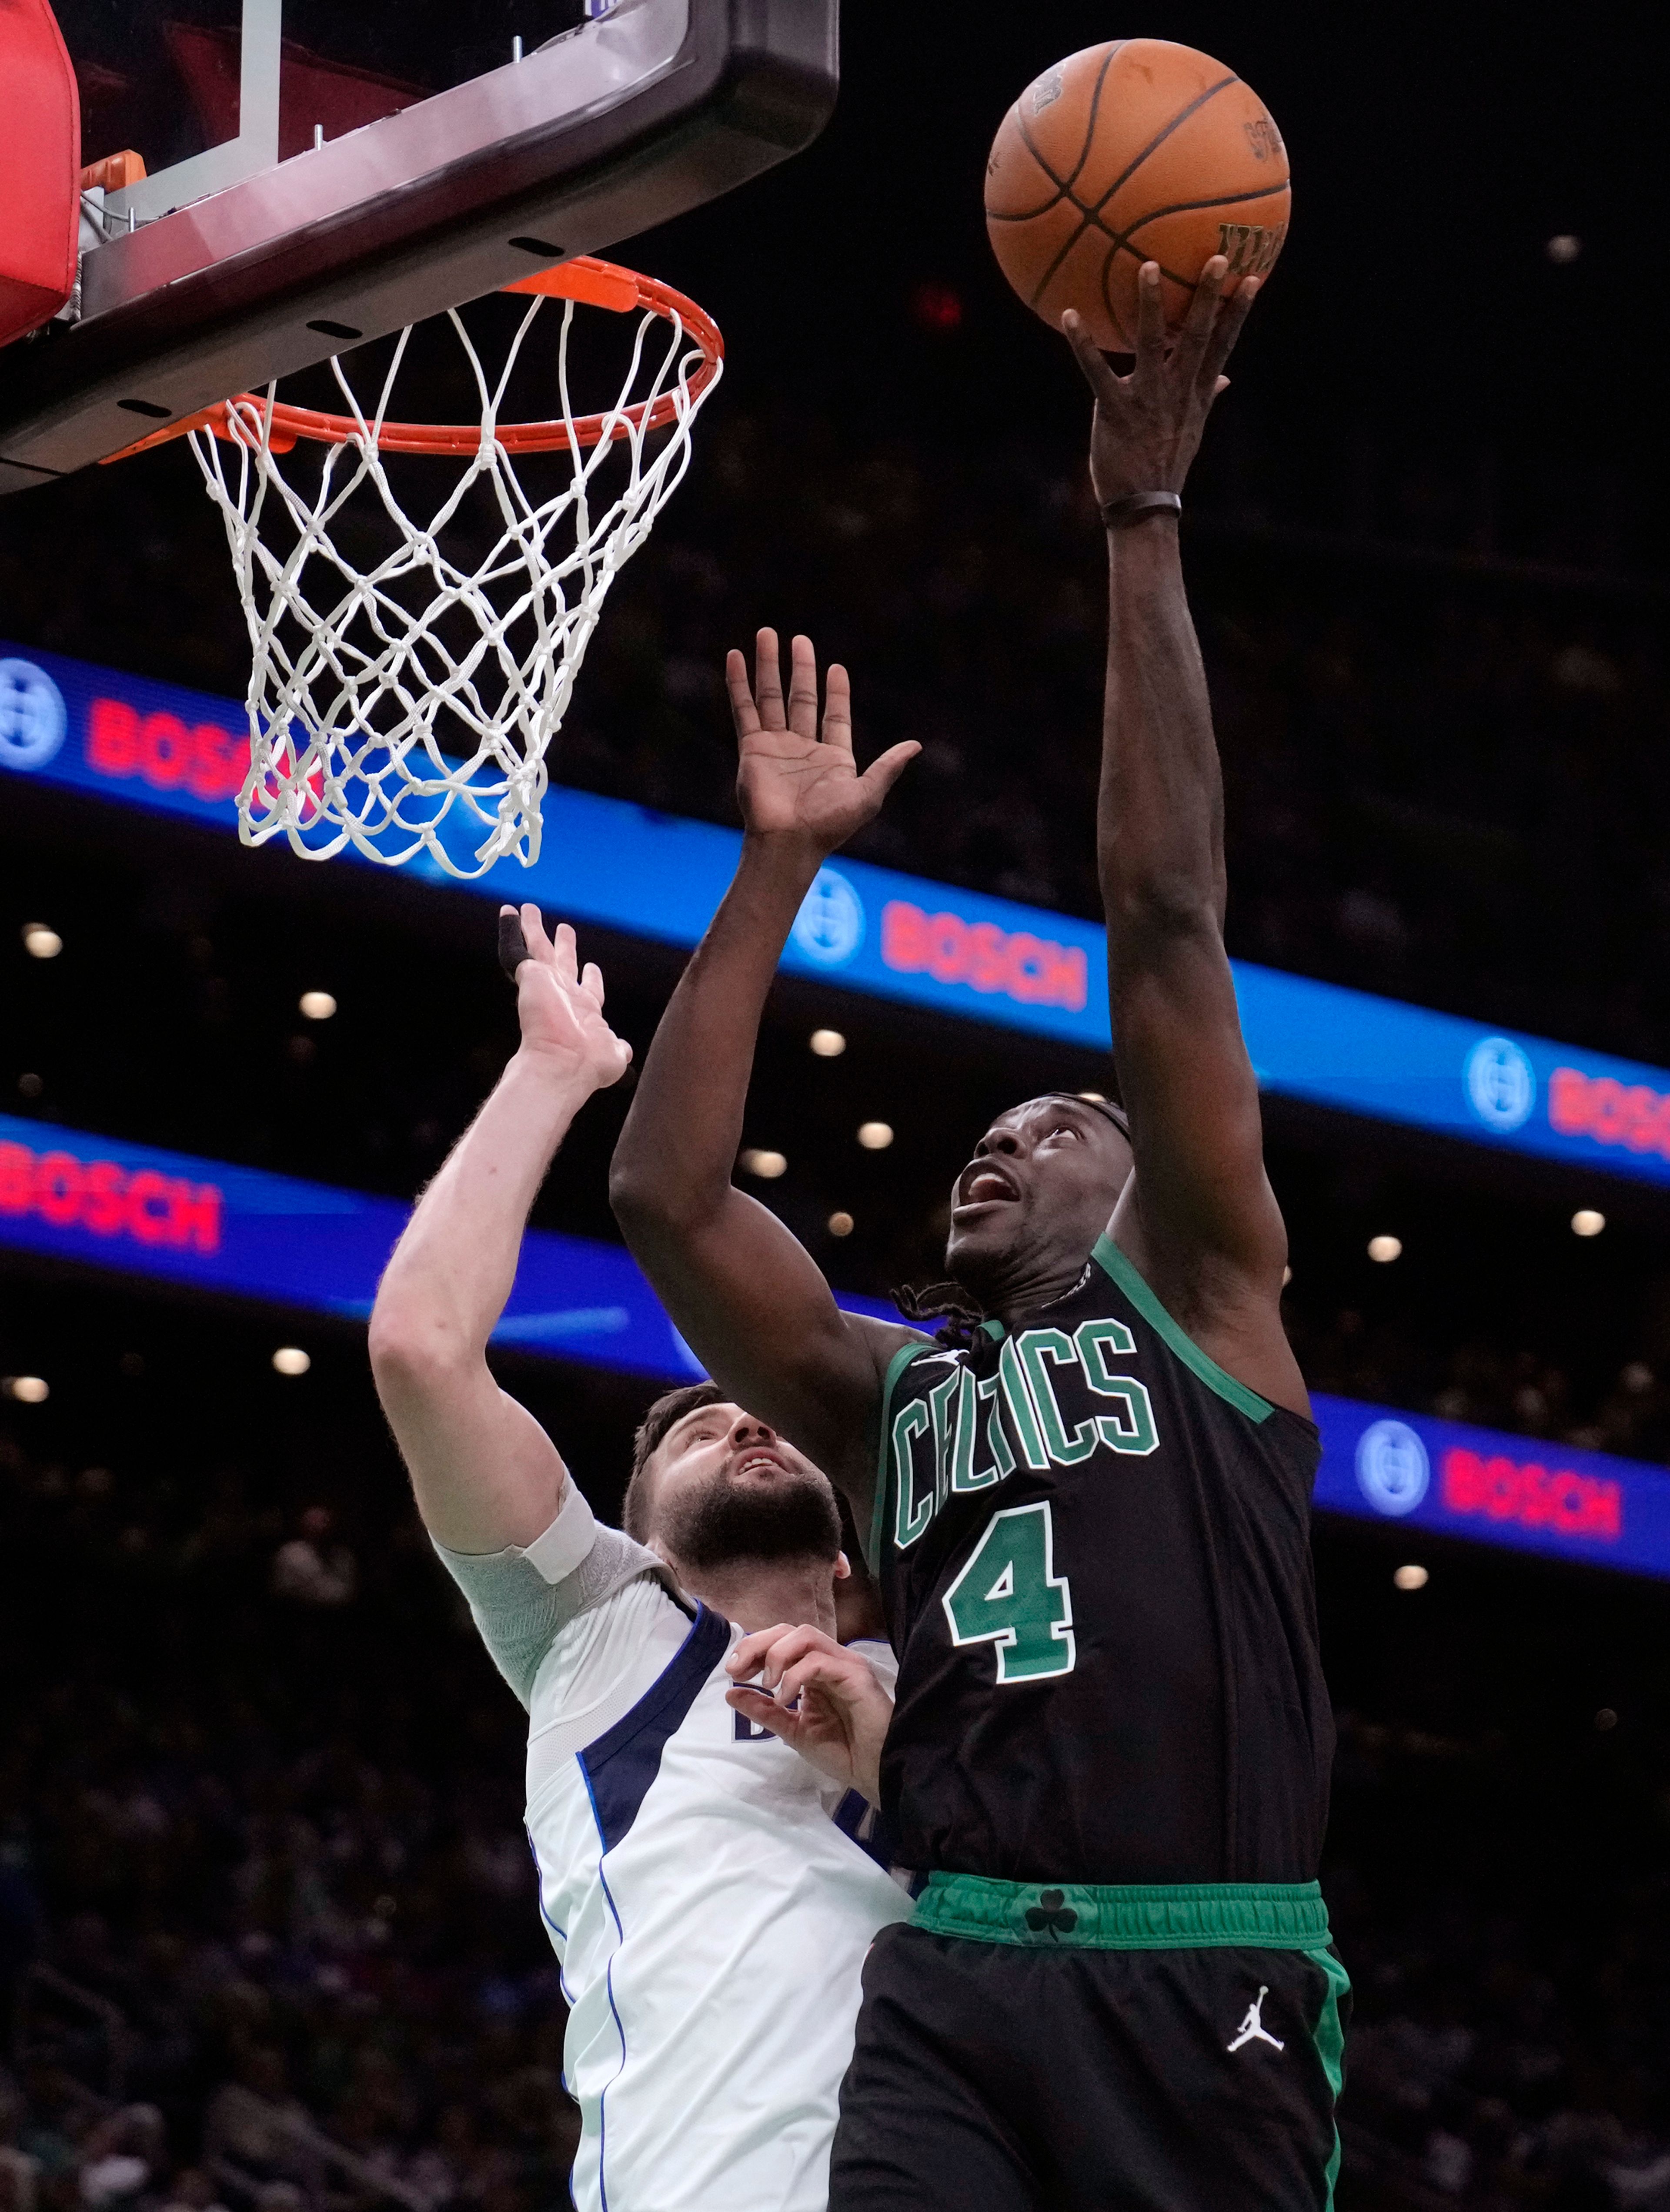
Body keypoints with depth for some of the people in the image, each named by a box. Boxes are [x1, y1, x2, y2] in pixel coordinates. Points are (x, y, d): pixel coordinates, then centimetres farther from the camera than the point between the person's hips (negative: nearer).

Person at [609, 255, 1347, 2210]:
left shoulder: (1198, 1307, 12)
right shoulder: (883, 1393, 22)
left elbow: (1163, 919, 5)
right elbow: (661, 1196, 10)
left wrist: (1141, 525, 1)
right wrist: (779, 865, 13)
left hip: (1203, 1982, -3)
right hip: (948, 1979, 3)